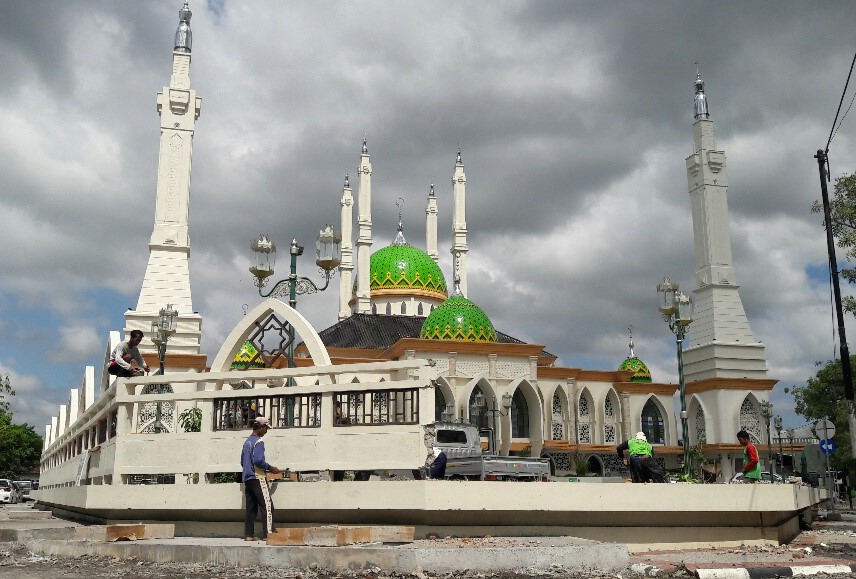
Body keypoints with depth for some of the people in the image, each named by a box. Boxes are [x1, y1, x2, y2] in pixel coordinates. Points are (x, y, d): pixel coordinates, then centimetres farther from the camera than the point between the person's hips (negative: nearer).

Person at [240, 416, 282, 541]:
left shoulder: (247, 441, 16)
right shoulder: (258, 442, -11)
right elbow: (258, 460, -22)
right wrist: (271, 468, -9)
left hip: (247, 478, 9)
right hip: (257, 478, -9)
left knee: (251, 507, 10)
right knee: (267, 506, -7)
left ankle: (249, 534, 9)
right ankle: (268, 534, -11)